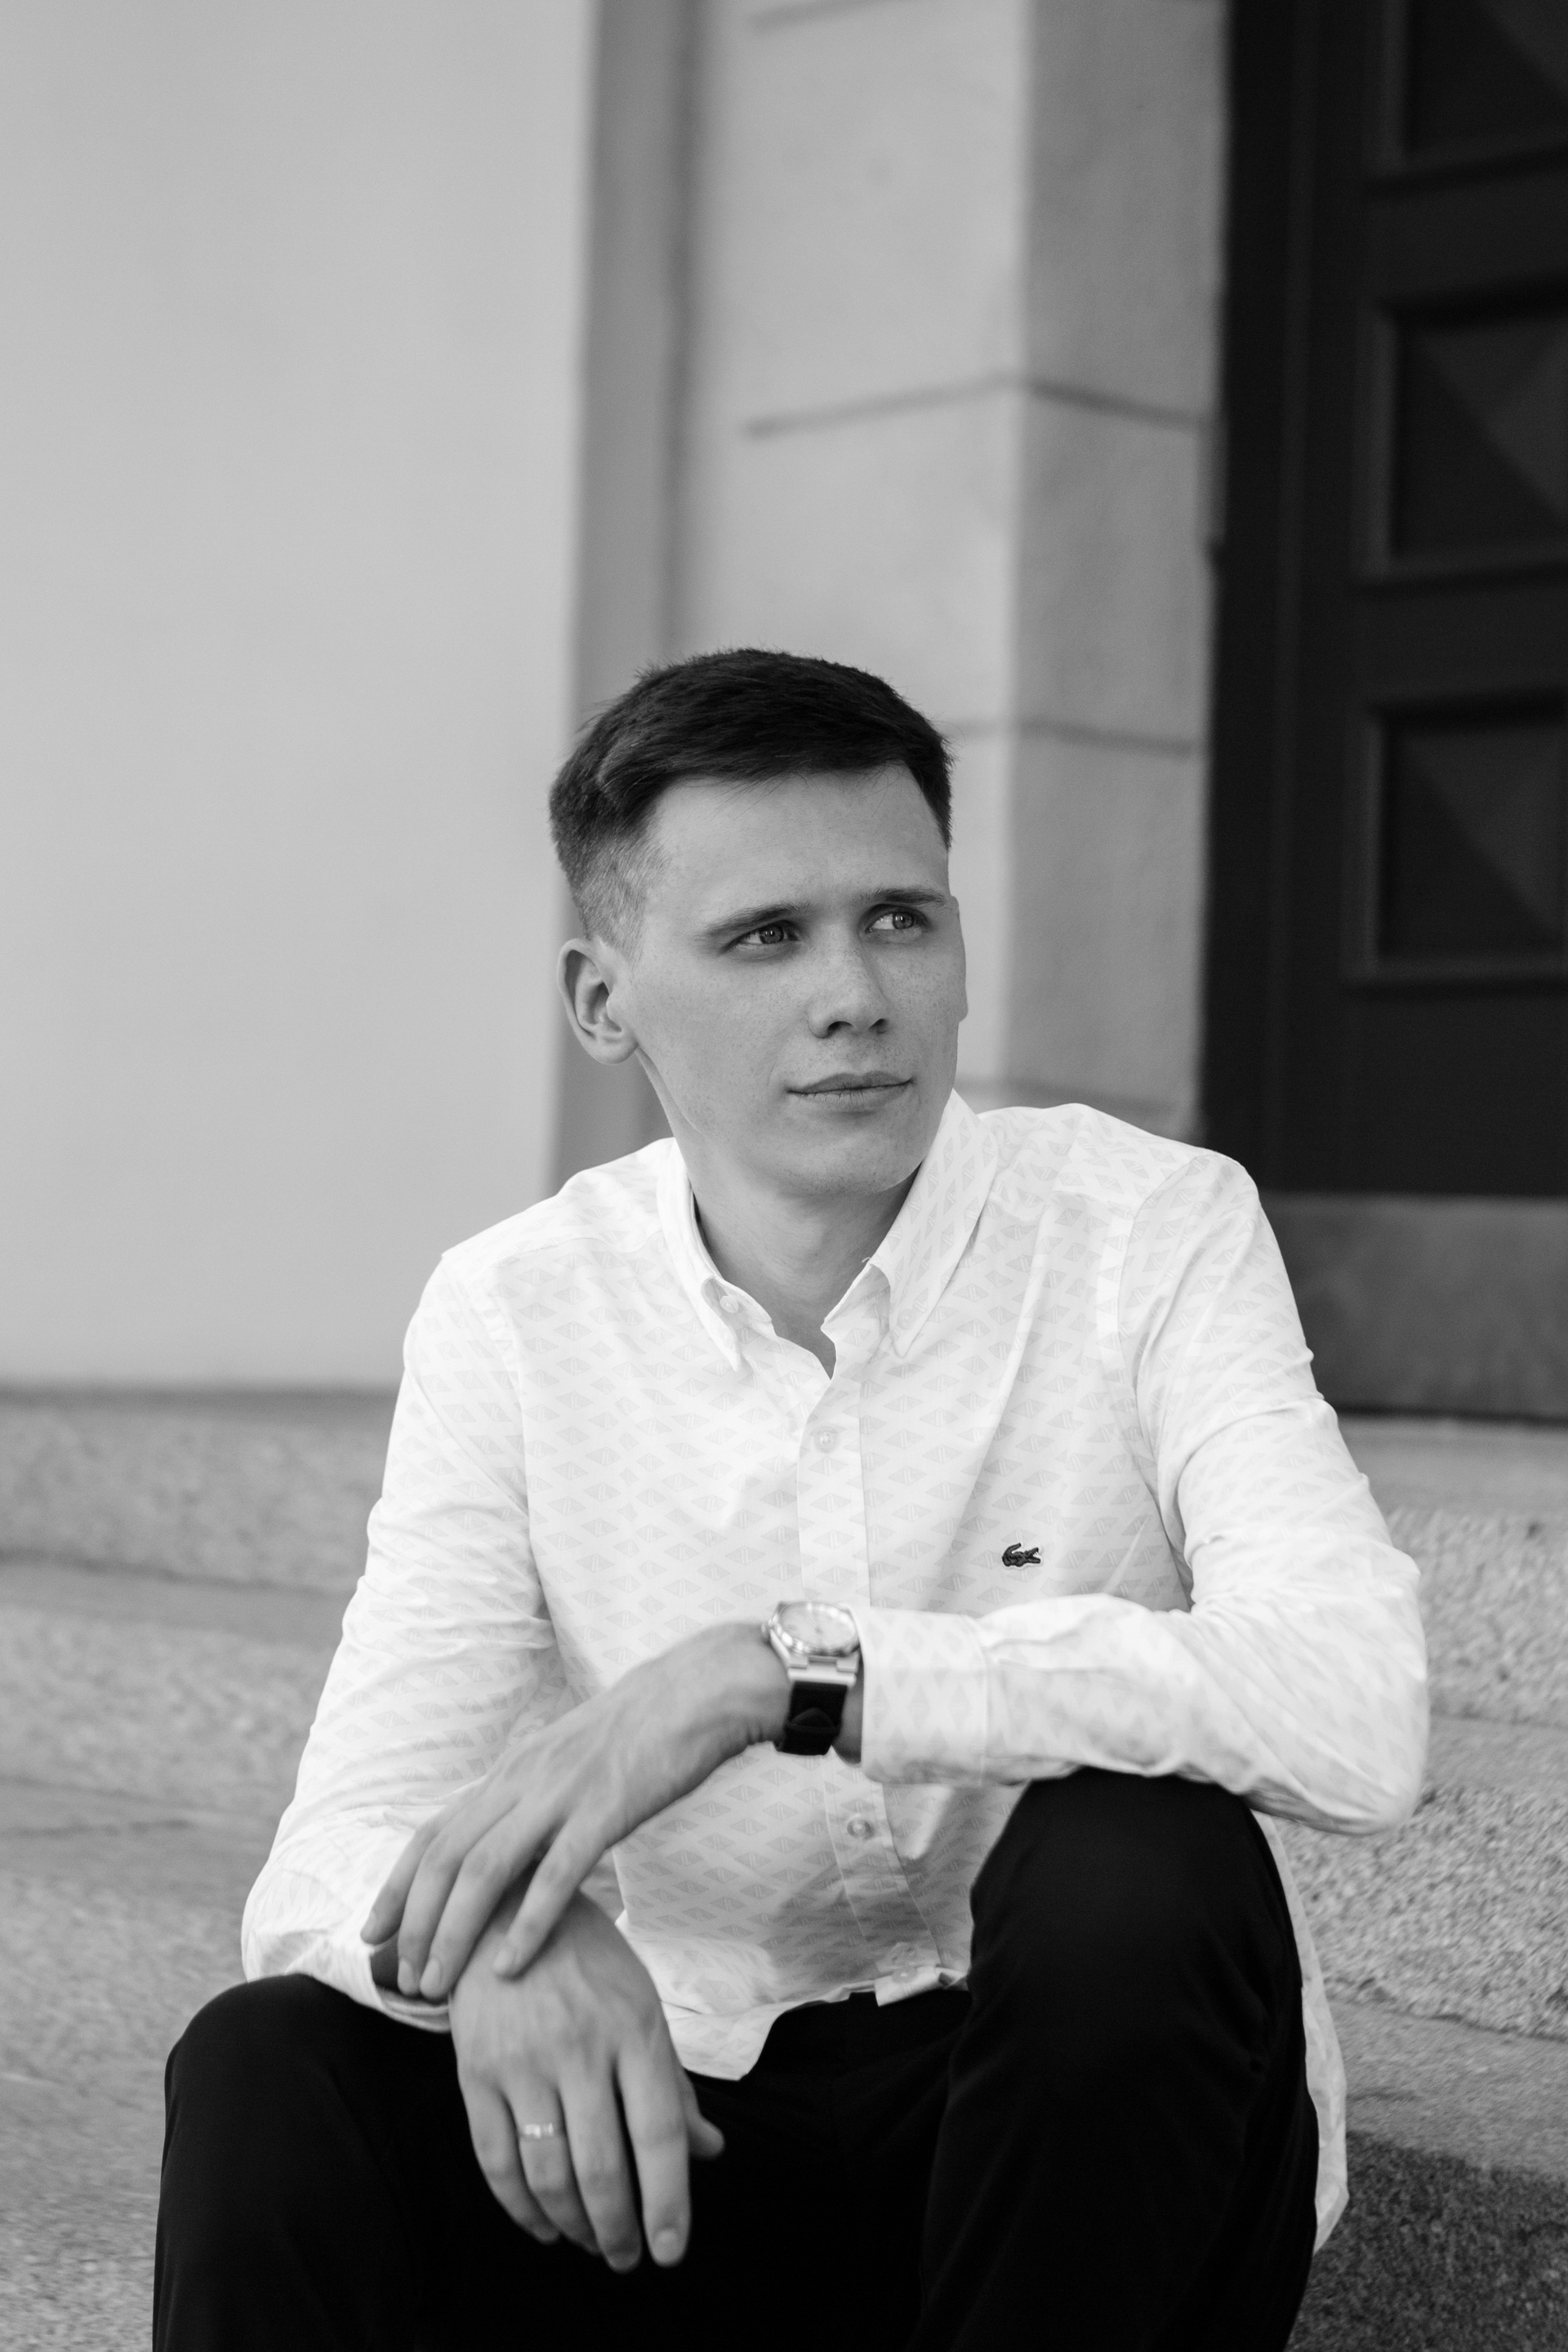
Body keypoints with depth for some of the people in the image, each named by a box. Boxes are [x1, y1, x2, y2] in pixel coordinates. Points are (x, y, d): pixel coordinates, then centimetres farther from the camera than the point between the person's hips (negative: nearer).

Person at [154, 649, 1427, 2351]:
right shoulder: (512, 1312, -3)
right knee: (268, 2070, -26)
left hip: (1101, 2121, 0)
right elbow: (336, 1860, -10)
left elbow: (1356, 1717, -27)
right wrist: (501, 1929, -35)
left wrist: (785, 1670, -34)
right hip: (684, 2131, 1)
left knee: (1138, 1863, -32)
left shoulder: (1152, 1231, -10)